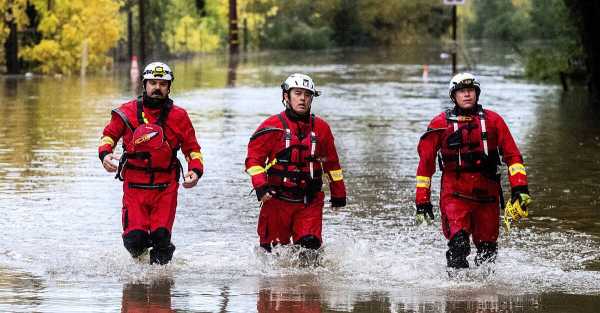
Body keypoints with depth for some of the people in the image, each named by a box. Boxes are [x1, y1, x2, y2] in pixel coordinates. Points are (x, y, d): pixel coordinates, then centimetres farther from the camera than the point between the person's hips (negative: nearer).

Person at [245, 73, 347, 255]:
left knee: (310, 244, -16)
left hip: (310, 202, 2)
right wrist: (261, 187, -17)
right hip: (277, 199, -2)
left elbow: (331, 163, 20)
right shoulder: (272, 127, -1)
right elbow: (254, 158, -2)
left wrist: (339, 196, 22)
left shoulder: (321, 128, 10)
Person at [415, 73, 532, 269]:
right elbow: (425, 163, 7)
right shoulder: (441, 124, 3)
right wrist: (422, 201, 3)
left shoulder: (492, 120, 7)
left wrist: (519, 188, -9)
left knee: (487, 250, 6)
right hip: (455, 194, -2)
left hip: (487, 194, 2)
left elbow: (512, 155, 5)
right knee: (459, 243, -21)